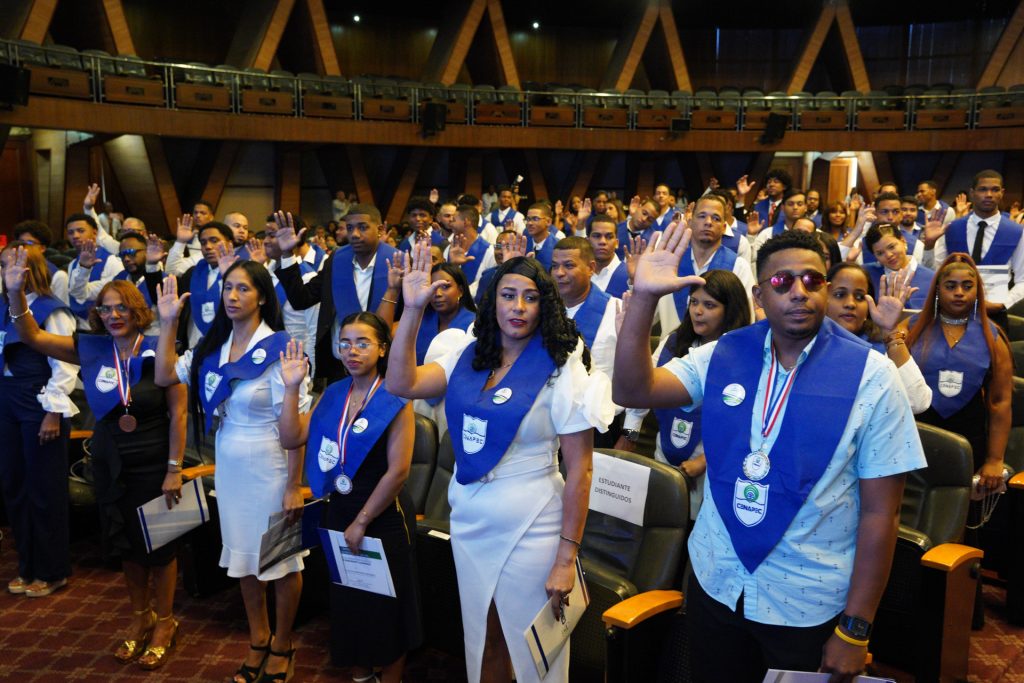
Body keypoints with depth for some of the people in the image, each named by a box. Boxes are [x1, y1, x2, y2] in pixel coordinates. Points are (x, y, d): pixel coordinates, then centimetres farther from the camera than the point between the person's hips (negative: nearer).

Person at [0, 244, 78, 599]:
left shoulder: (51, 310, -11)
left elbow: (64, 366, -13)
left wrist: (54, 414, -16)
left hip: (40, 406, -7)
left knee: (45, 489, 3)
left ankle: (52, 571, 16)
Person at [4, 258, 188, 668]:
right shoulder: (91, 349, -2)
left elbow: (178, 412, -12)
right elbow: (32, 338, -1)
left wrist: (174, 469, -13)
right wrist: (16, 295, -17)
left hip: (153, 466, -4)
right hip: (110, 467, 4)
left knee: (159, 543, 9)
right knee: (127, 544, 17)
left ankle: (164, 622, 28)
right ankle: (141, 618, 36)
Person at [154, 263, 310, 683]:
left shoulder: (278, 349, -16)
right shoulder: (213, 347, 3)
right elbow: (165, 376, 4)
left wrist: (294, 486, -18)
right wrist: (168, 322, -2)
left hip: (270, 467, -6)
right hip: (229, 465, 6)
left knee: (281, 558, 8)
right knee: (243, 555, 17)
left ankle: (282, 647, 28)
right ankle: (258, 640, 36)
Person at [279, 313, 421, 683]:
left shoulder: (394, 399, -15)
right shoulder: (333, 395, 3)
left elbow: (398, 470, -19)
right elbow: (292, 438, -3)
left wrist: (362, 521, -15)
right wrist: (292, 388, -11)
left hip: (383, 516, -6)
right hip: (339, 510, 6)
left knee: (385, 601, 10)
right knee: (347, 597, 18)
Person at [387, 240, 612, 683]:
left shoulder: (561, 369, -11)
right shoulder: (470, 357, 2)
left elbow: (579, 469, -12)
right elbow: (401, 385, -10)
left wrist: (566, 557, -13)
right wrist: (412, 310, -18)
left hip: (530, 531, -4)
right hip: (467, 525, 5)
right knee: (480, 645, 20)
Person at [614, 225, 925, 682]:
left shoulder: (870, 375, -12)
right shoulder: (722, 356, -2)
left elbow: (880, 511, -10)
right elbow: (631, 392, -12)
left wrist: (856, 628, -9)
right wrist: (644, 297, -23)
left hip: (809, 606, -3)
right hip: (714, 583, 3)